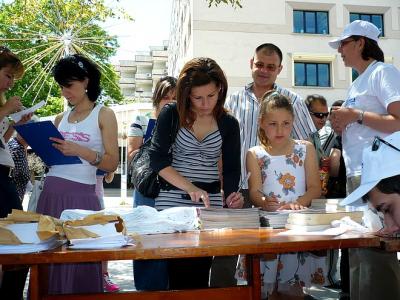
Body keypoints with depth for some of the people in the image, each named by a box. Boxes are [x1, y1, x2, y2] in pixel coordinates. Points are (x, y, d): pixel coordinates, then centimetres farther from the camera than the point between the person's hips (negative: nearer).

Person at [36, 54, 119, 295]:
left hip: (81, 195, -5)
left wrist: (80, 151, -17)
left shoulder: (103, 114, 2)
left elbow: (112, 163, -5)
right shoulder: (61, 118, 16)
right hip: (50, 192, 5)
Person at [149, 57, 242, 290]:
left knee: (200, 275, 6)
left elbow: (231, 169, 3)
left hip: (211, 201, 2)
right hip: (173, 200, -2)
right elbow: (158, 160, -11)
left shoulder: (229, 123, 3)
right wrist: (191, 188, -24)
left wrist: (231, 195, -18)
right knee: (179, 274, 0)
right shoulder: (171, 114, -4)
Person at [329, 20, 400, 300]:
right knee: (358, 252, 13)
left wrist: (355, 115, -13)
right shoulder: (356, 85, 21)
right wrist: (341, 127, 7)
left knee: (375, 250, -10)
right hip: (356, 175, 9)